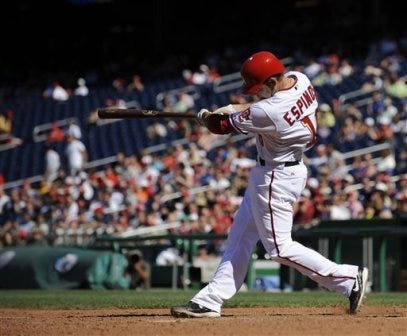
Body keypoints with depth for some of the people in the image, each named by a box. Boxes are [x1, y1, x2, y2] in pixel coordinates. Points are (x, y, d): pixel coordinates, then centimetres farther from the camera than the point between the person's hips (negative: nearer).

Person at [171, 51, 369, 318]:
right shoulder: (299, 79, -6)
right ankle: (210, 301, 17)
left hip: (276, 178, -10)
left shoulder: (270, 112, -30)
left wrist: (206, 118, 7)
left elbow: (224, 125, -15)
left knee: (280, 248, -3)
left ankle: (349, 278, 1)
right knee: (240, 238, 12)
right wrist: (237, 108, 7)